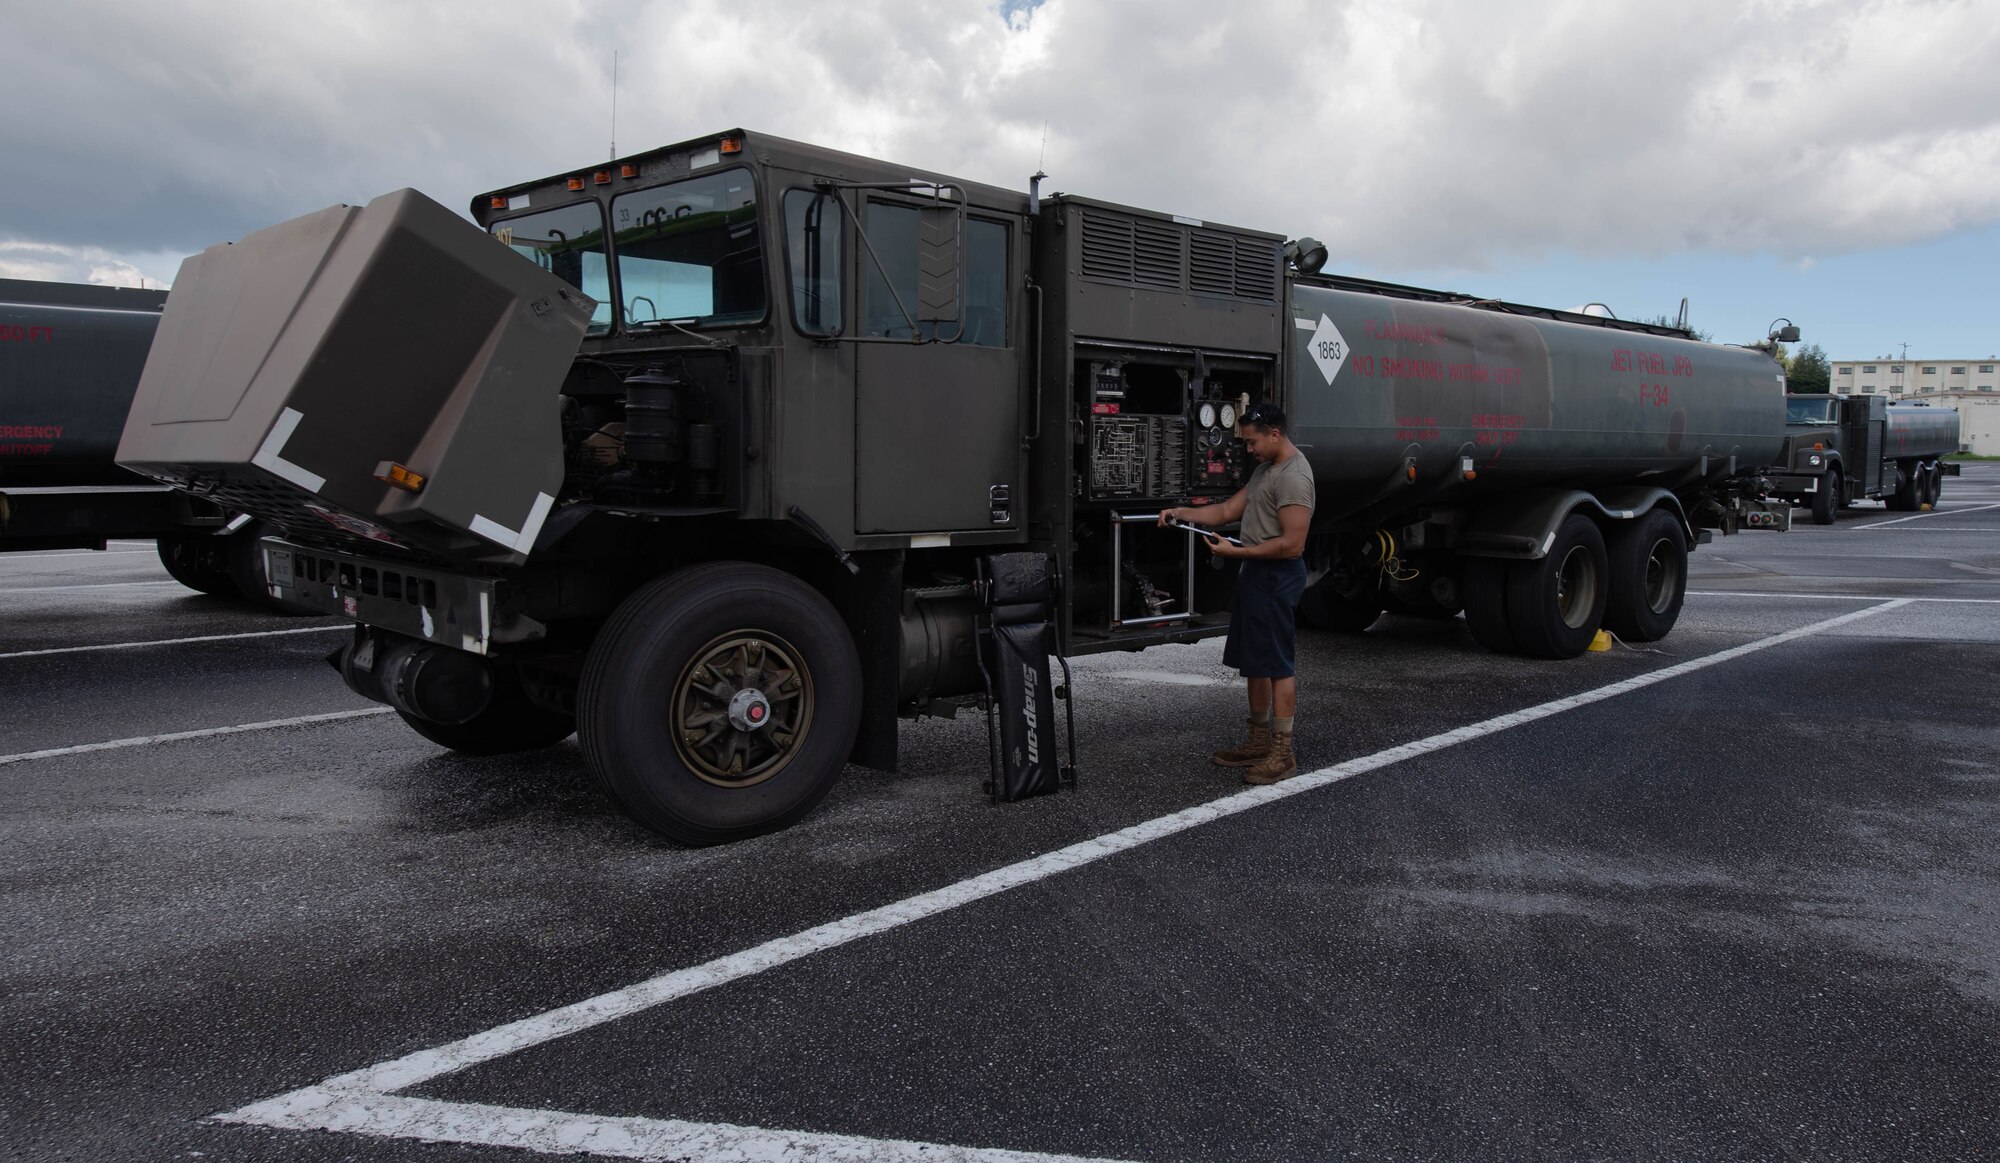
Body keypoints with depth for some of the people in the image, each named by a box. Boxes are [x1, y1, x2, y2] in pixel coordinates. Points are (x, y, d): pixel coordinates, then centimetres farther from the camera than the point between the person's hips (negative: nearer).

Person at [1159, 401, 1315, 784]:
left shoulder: (1293, 477, -18)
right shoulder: (1266, 468, 16)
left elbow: (1291, 545, -23)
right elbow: (1229, 510, 16)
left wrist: (1235, 552, -20)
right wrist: (1182, 513, 4)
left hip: (1276, 576, -11)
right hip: (1255, 572, 11)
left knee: (1277, 664, -7)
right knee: (1255, 662, 15)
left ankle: (1282, 754, -1)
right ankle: (1260, 742, 25)